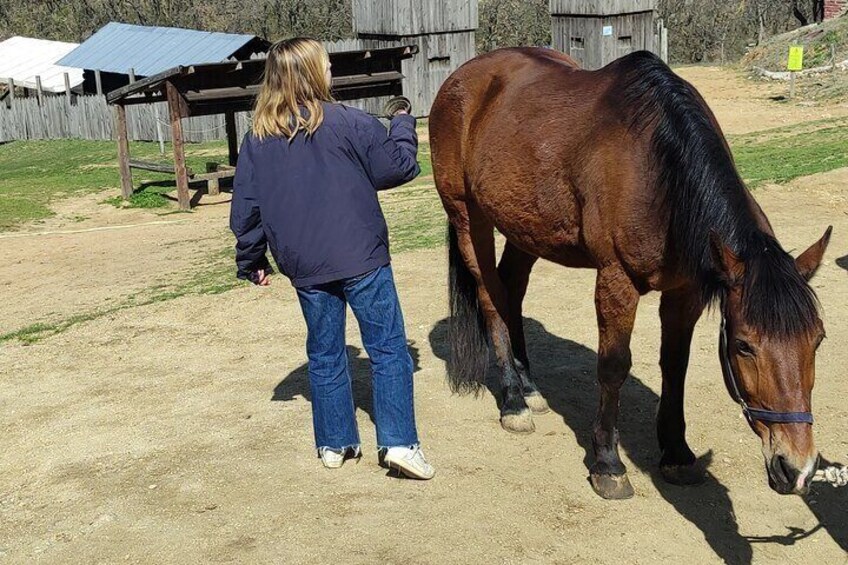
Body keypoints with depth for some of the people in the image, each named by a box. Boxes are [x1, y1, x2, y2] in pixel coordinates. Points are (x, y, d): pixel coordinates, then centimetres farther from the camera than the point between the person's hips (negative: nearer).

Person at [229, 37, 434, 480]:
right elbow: (397, 166, -3)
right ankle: (398, 441, -2)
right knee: (388, 348, 3)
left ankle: (334, 443, 22)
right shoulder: (349, 123, -10)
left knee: (325, 354, 16)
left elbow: (245, 207, 7)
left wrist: (251, 260, 18)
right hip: (361, 259, -4)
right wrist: (403, 125, 15)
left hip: (304, 266, 4)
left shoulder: (258, 139, 3)